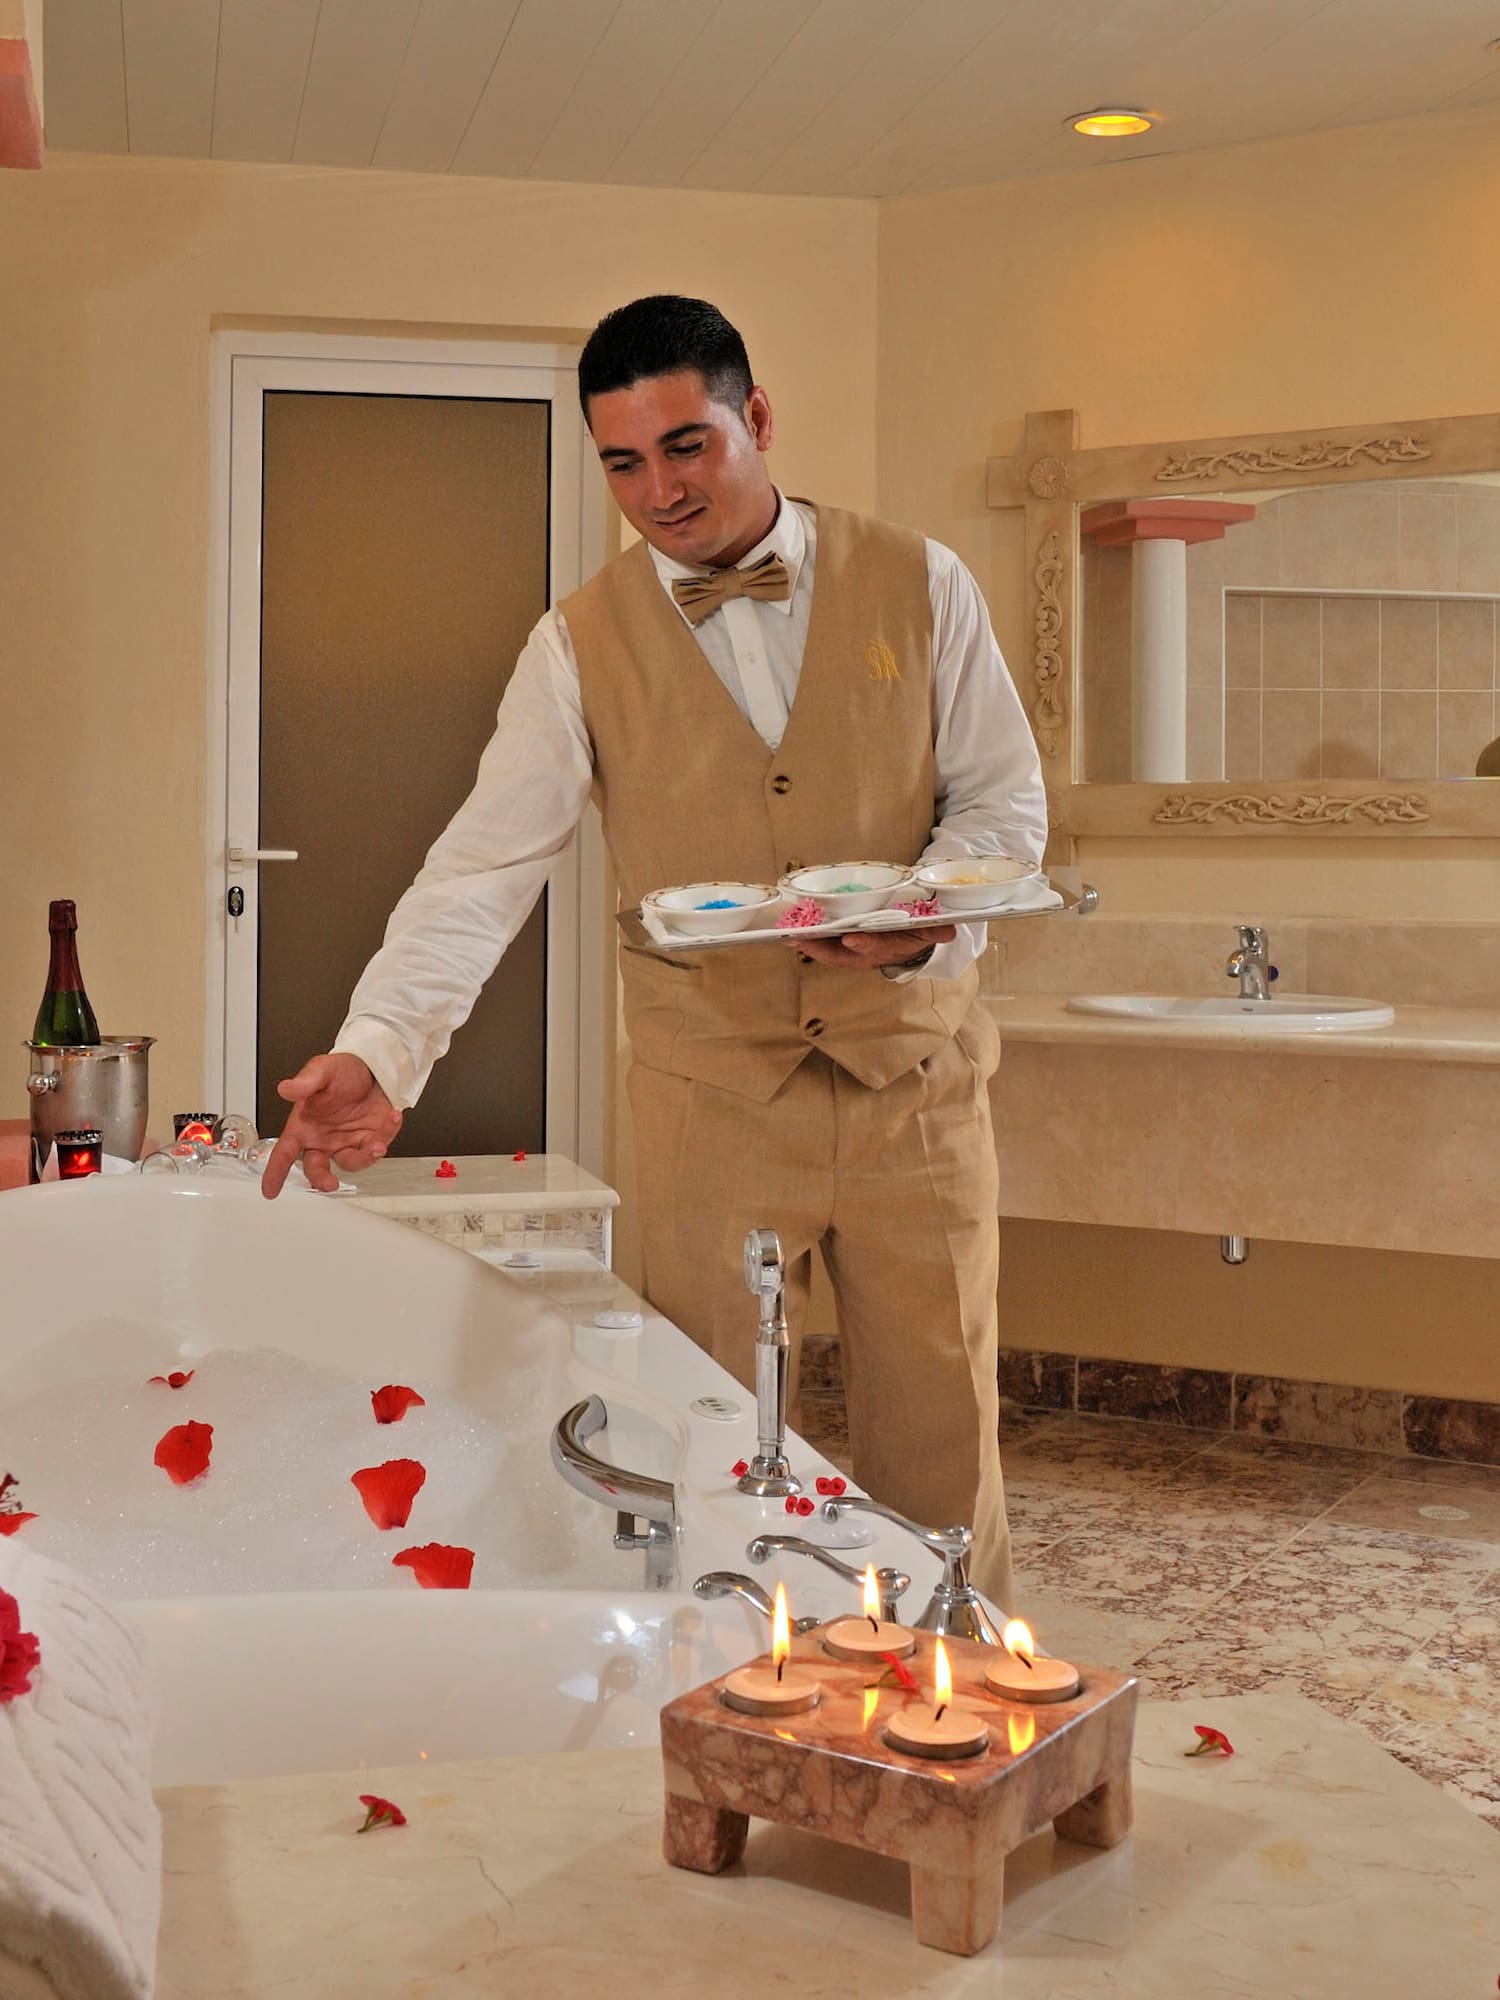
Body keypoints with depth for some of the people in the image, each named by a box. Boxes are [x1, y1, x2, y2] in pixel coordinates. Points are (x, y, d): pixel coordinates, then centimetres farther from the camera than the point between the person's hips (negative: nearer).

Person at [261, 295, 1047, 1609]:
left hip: (914, 1072, 1)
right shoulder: (583, 646, 0)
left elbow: (1006, 797, 4)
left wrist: (932, 912, -17)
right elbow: (485, 862, -8)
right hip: (710, 1094, 0)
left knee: (938, 1429, 10)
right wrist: (378, 1051, -22)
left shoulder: (919, 586, 2)